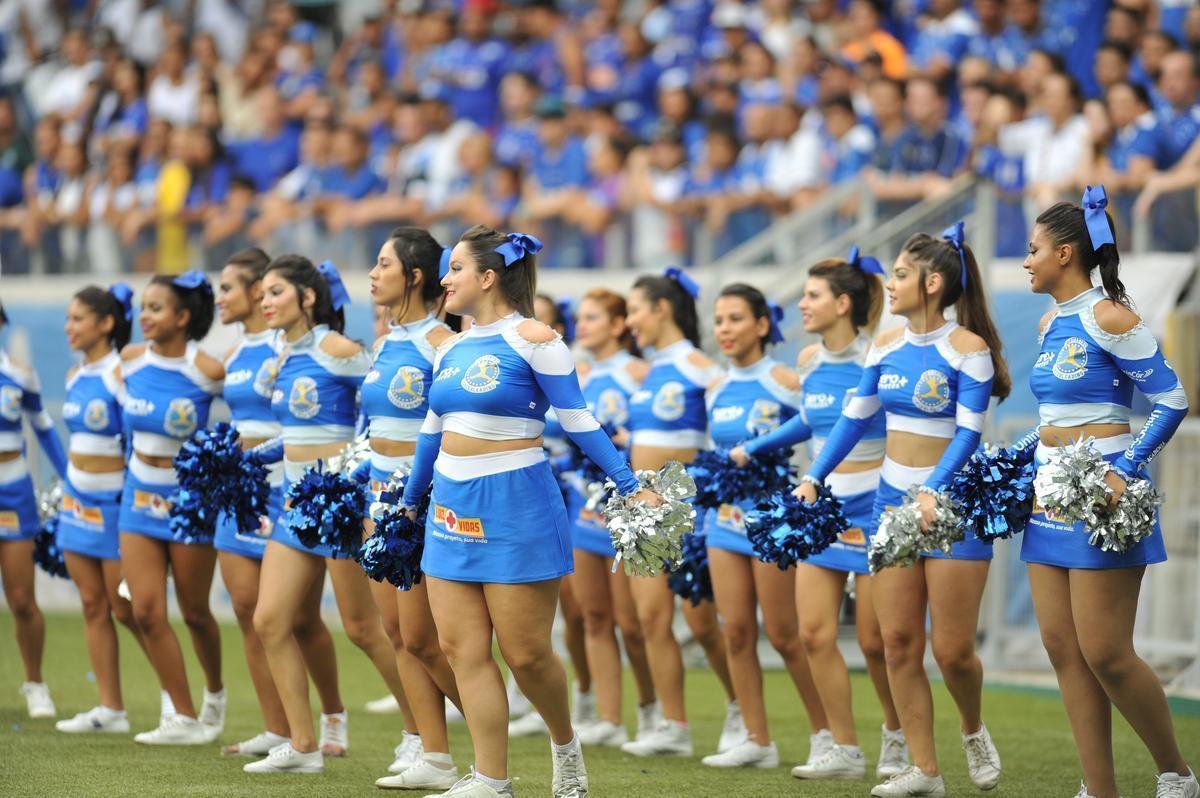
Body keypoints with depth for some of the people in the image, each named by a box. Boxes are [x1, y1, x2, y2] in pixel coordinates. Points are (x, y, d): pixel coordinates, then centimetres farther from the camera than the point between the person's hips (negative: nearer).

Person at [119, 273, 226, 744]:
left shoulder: (209, 370, -17)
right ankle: (184, 718, 2)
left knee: (194, 612, 8)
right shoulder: (131, 360, -1)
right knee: (146, 612, -4)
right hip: (140, 498, 5)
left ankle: (215, 693, 36)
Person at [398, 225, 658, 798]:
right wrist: (410, 498, 31)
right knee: (462, 648, 1)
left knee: (526, 653, -2)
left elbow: (578, 423, -7)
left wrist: (632, 487, -11)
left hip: (515, 504, -7)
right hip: (454, 505, 7)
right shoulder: (450, 350, 11)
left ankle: (565, 746, 25)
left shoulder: (533, 341, -9)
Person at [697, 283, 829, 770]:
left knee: (783, 633, -2)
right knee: (736, 630, 2)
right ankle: (757, 741, 8)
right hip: (726, 516, 6)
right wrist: (715, 496, 16)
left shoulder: (784, 382, -10)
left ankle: (825, 732, 13)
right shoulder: (718, 391, 10)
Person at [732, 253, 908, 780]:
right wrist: (753, 448, 26)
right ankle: (845, 752, 8)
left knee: (875, 639, 0)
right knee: (814, 633, -1)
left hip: (873, 506, -6)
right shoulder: (810, 361, 6)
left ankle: (897, 735, 24)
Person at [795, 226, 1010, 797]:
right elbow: (854, 418, 12)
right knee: (898, 641, 1)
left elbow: (968, 434, -17)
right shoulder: (886, 348, 6)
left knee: (952, 650, -5)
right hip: (893, 497, 6)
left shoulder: (968, 349, -11)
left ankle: (974, 731, 26)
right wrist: (813, 477, 4)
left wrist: (934, 492, -29)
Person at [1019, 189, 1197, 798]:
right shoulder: (1051, 324, 13)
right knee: (1062, 648, 5)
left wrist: (1126, 472, -20)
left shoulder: (1107, 317, -12)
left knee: (1104, 654, -8)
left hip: (1100, 493, -9)